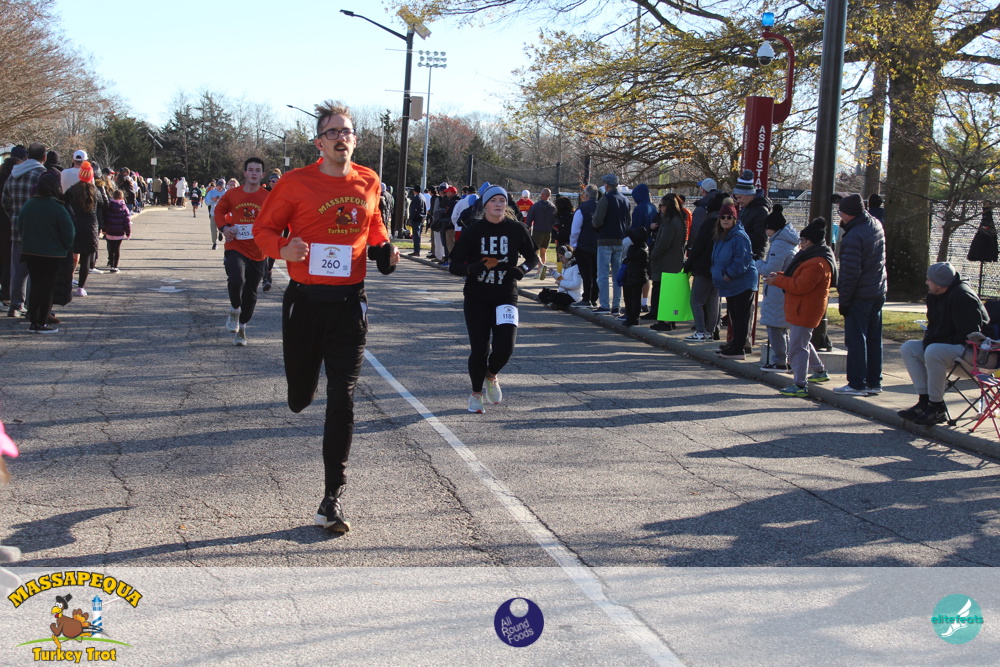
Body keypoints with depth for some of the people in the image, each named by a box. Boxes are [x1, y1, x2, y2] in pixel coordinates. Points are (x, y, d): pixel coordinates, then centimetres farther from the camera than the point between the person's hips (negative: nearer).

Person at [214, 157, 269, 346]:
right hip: (235, 247, -1)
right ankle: (235, 310, 3)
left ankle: (241, 327, 28)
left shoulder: (268, 197, -1)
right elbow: (219, 210, 16)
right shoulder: (232, 194, 2)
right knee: (236, 280, -27)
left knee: (250, 293, 9)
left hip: (257, 251, 1)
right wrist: (224, 227, -2)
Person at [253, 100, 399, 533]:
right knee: (299, 398, 11)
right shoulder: (295, 183, -5)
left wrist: (383, 247, 3)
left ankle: (332, 501, 1)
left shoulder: (368, 182, 5)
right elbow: (264, 228, 2)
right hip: (305, 301, -1)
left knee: (342, 402, -4)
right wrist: (283, 250, -19)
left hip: (349, 304, 1)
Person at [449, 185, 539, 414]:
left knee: (504, 347, -13)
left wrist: (521, 270, -9)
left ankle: (491, 376, 22)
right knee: (479, 349, -2)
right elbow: (454, 266, -6)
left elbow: (532, 257, 12)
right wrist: (473, 268, -26)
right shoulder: (473, 231, -6)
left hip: (506, 297, 1)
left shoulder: (516, 229, -2)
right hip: (476, 298, -1)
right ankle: (476, 393, 24)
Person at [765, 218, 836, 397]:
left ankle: (800, 386, -6)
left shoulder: (818, 263, -22)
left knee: (797, 346, -9)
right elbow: (797, 277, 19)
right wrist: (779, 275, 3)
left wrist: (777, 280, -18)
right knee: (802, 342, 25)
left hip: (805, 311, -11)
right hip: (799, 309, 11)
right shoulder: (811, 257, 13)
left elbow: (800, 286, -26)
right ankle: (820, 371, 39)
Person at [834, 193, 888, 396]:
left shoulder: (854, 237, -21)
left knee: (856, 340, -1)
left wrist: (844, 299, -11)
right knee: (874, 339, 13)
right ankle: (874, 382, 18)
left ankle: (857, 384, 2)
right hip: (878, 293, 8)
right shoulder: (876, 225, 5)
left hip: (860, 295, -8)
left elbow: (850, 273, -21)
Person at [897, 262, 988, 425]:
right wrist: (928, 339, -3)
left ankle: (937, 409, -24)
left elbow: (970, 335, -25)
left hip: (969, 350, -10)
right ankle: (924, 400, -8)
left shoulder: (962, 297, -21)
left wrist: (933, 340, -21)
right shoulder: (935, 296, 9)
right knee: (908, 348, 0)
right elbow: (934, 327, 20)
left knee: (933, 352, -35)